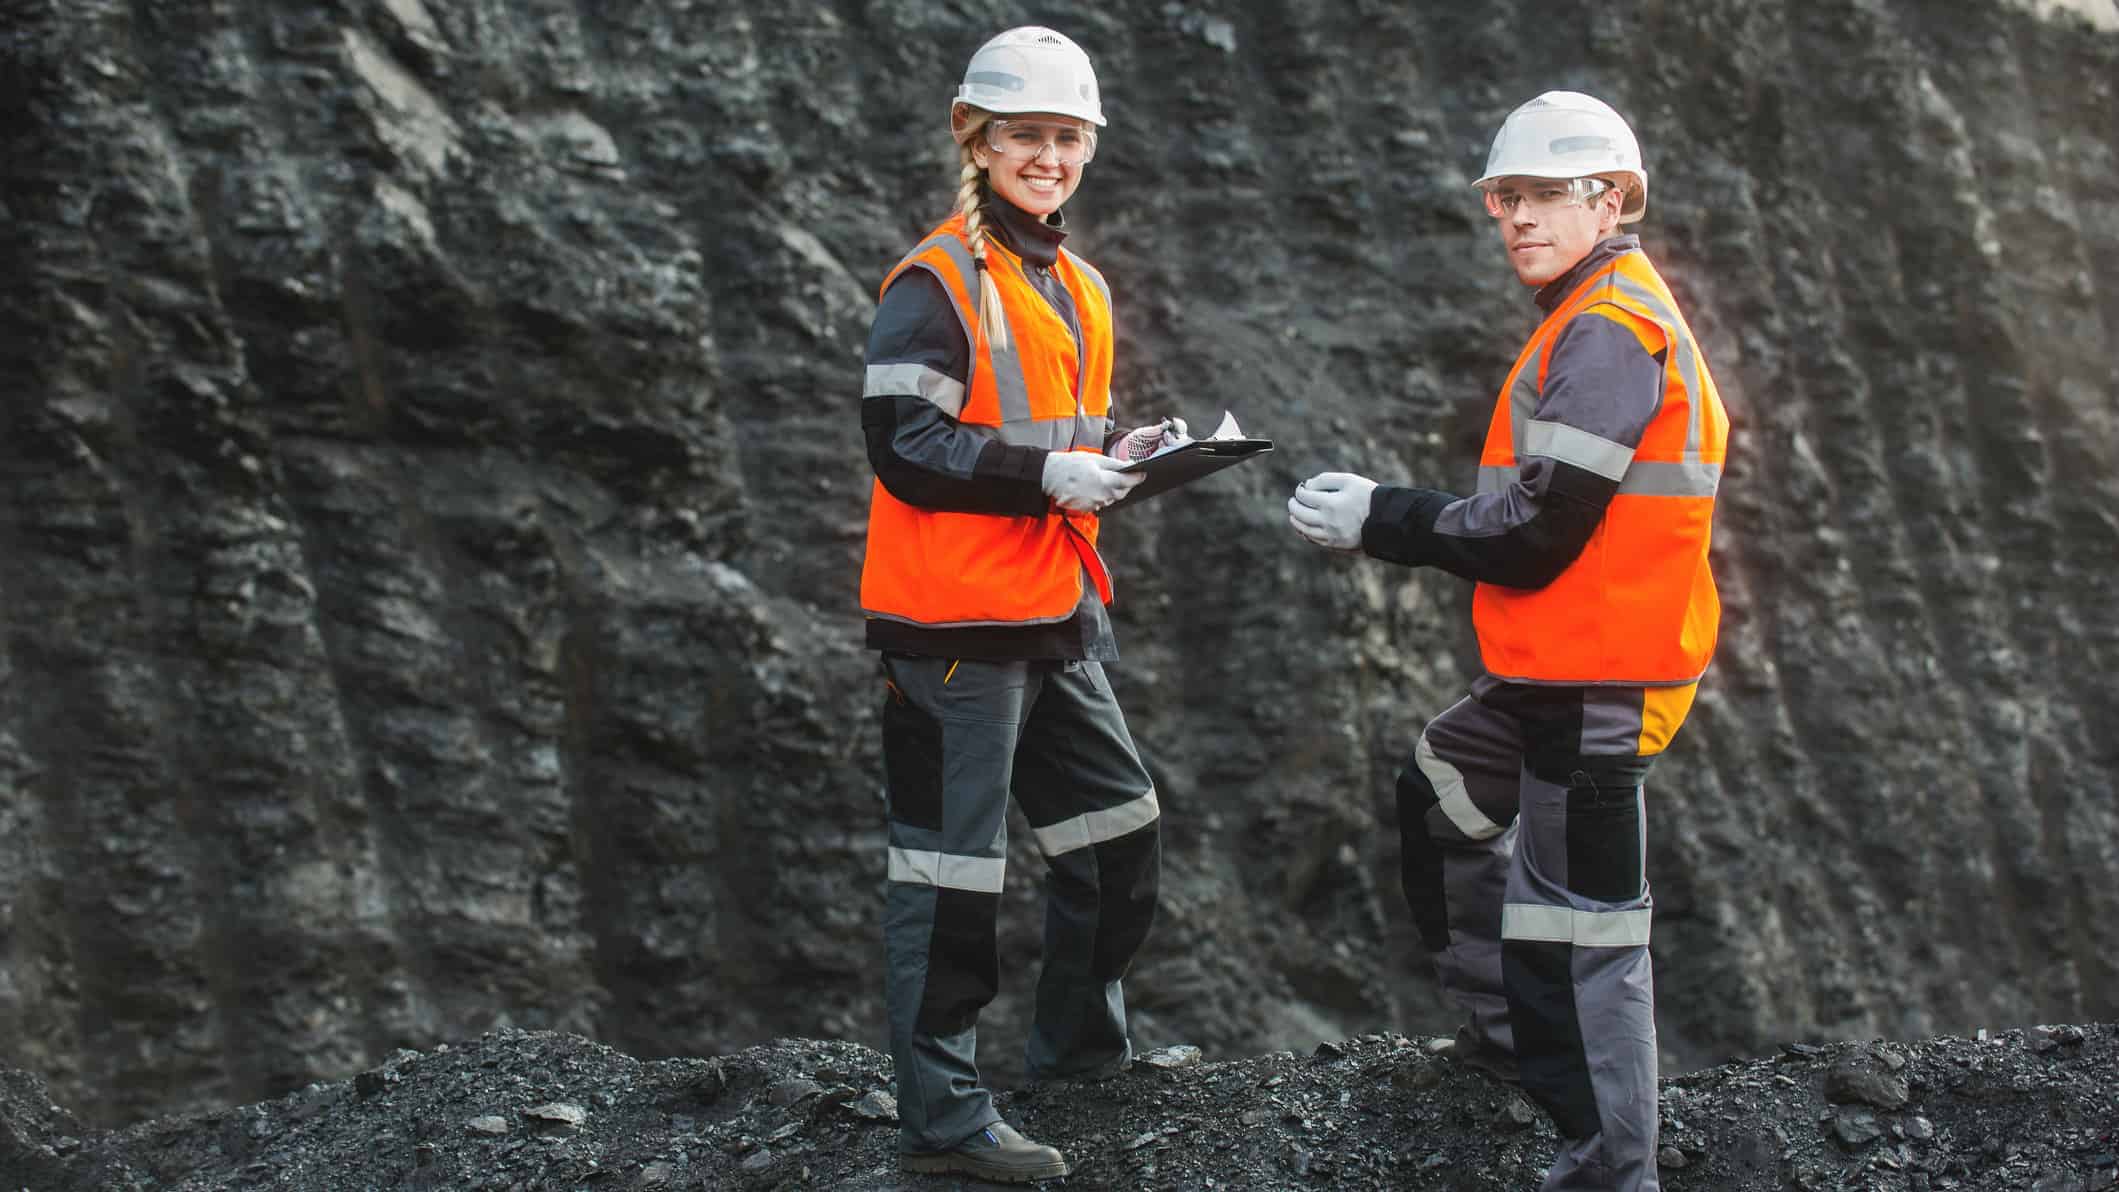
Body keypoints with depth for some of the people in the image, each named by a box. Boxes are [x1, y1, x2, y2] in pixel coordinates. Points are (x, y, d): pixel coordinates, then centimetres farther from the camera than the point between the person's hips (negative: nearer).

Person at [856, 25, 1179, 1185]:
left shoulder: (1078, 291, 16)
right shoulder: (937, 284, -12)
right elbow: (903, 444, -19)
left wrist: (1117, 456, 3)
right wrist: (1047, 475, -25)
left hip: (1052, 612, 9)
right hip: (956, 617, -9)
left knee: (1117, 826, 18)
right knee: (949, 863, -4)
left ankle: (1079, 1039, 36)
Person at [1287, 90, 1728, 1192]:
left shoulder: (1609, 333, -18)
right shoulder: (1600, 317, 15)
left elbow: (1536, 531, -21)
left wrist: (1380, 520, -12)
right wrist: (1389, 515, 6)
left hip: (1597, 684, -11)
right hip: (1550, 672, 11)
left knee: (1578, 921, -7)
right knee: (1439, 794, 28)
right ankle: (1506, 1029, 38)